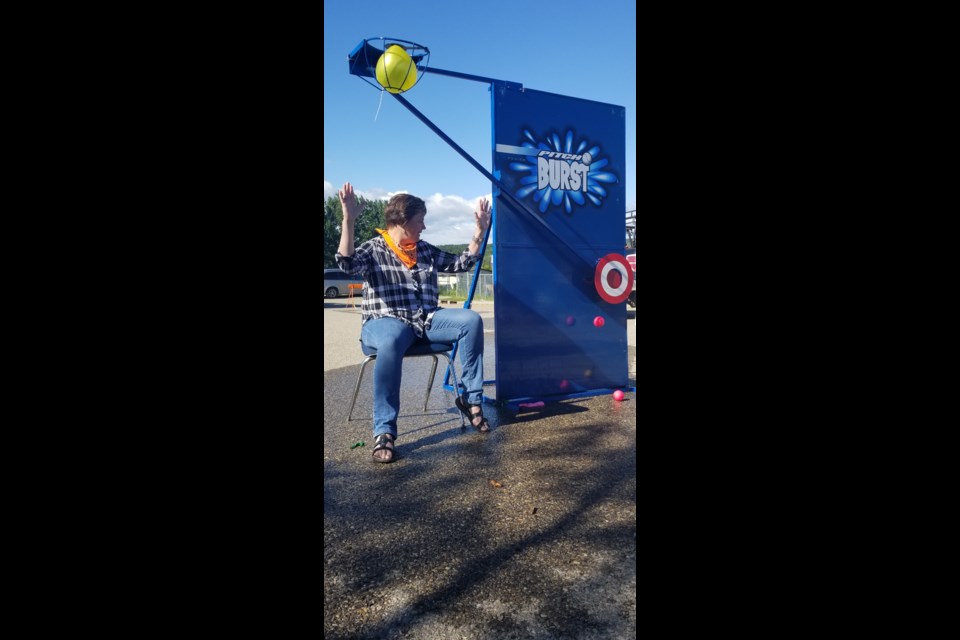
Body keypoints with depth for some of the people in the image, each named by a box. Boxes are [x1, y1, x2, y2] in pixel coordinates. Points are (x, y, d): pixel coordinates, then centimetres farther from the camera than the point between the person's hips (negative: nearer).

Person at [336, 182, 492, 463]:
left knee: (471, 320, -20)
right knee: (392, 341, -42)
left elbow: (462, 263, 22)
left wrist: (480, 230, 15)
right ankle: (384, 432, -35)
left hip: (426, 320, 5)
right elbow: (347, 264, -19)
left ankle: (470, 398, -9)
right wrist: (348, 221, -30)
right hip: (385, 321, -5)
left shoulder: (426, 250, 19)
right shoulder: (373, 250, 2)